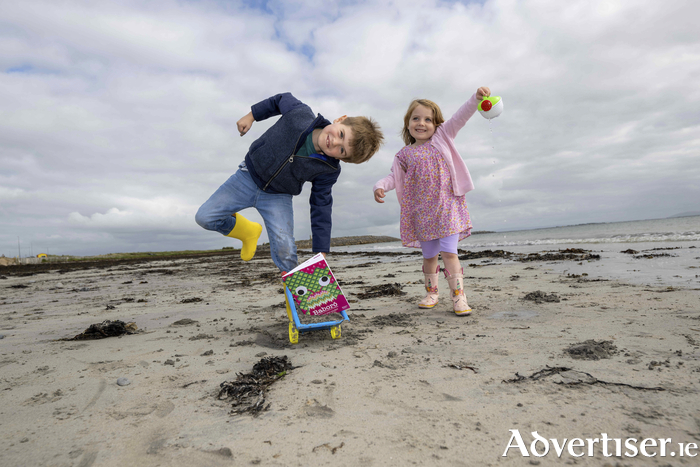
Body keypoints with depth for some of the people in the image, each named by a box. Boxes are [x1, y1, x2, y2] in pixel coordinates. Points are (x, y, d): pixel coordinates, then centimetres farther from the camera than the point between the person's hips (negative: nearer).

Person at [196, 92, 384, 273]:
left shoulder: (328, 170, -23)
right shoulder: (300, 113, -24)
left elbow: (321, 209, -13)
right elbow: (281, 99, 0)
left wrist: (321, 253, -15)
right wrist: (251, 116, 5)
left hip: (278, 197, -2)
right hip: (249, 176, 2)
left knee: (284, 250, -19)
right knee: (205, 217, -3)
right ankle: (249, 232, 24)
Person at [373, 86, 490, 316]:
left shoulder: (442, 138, 6)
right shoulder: (405, 154, 7)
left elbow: (460, 117, -5)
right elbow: (393, 177, 4)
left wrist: (477, 97, -20)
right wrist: (380, 187, -17)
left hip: (446, 207, -2)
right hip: (421, 212, 2)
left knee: (448, 252, -9)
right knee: (429, 255, 11)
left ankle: (459, 296, -2)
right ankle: (431, 292, 29)